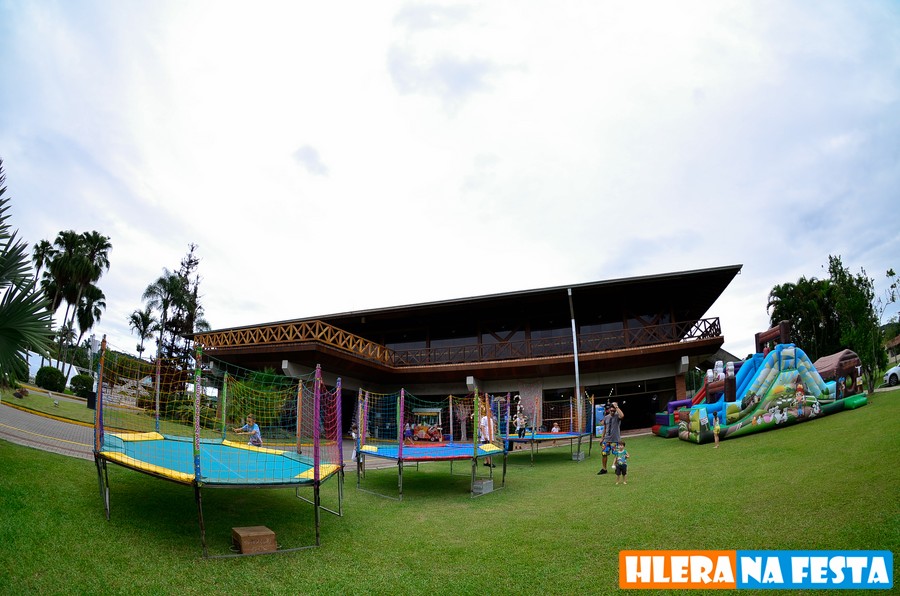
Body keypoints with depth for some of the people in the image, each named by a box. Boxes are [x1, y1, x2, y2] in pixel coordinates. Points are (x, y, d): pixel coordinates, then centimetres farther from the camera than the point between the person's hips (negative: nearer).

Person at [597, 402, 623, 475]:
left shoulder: (617, 416, -7)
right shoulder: (606, 417, 7)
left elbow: (622, 415, -34)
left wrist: (616, 407, -27)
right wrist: (602, 438, 15)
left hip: (615, 439, -4)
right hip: (607, 439, 4)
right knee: (603, 453, 4)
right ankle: (604, 469, 20)